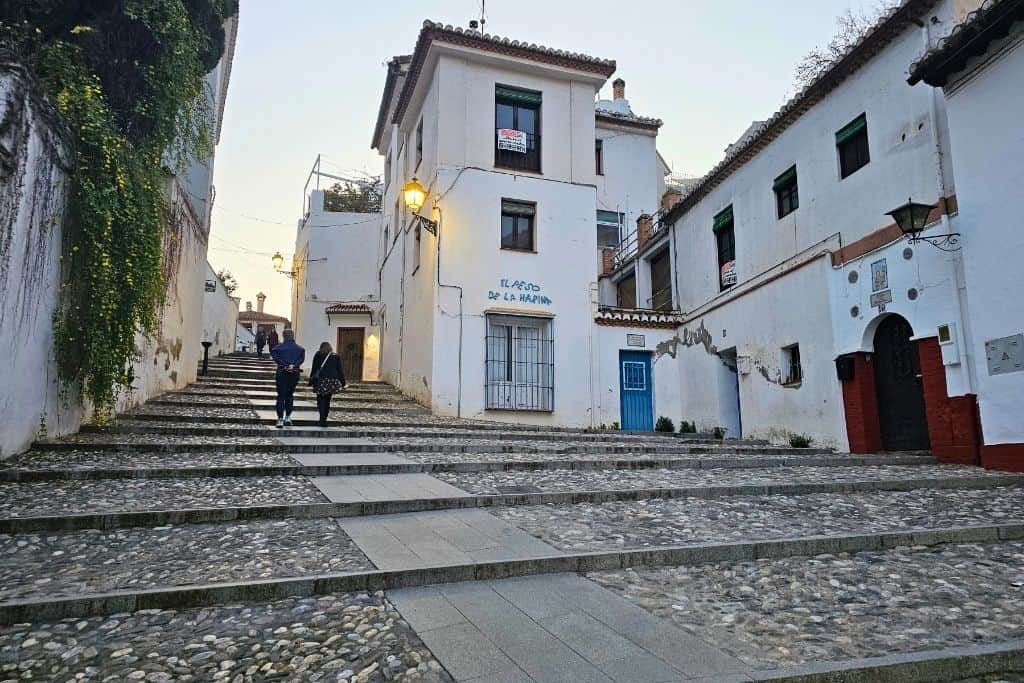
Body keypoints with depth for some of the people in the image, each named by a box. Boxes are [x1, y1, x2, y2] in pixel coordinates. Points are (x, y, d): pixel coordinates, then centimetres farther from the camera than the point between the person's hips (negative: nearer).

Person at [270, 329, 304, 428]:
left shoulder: (278, 347, 0)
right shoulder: (299, 348, 4)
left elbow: (274, 355, -15)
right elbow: (302, 357, -11)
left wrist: (285, 365, -17)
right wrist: (294, 365, -18)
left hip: (282, 373, -2)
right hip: (294, 374, 2)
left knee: (281, 396, 3)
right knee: (290, 395, 16)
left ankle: (280, 419, 0)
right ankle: (288, 417, 11)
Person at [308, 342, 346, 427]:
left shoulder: (318, 355, 5)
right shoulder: (336, 357, 10)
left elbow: (314, 369, 1)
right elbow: (340, 370, 10)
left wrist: (311, 381, 4)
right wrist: (343, 383, 14)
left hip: (321, 381, -2)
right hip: (332, 381, 2)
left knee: (320, 399, 1)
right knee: (327, 401, 12)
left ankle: (322, 418, -17)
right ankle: (324, 420, 14)